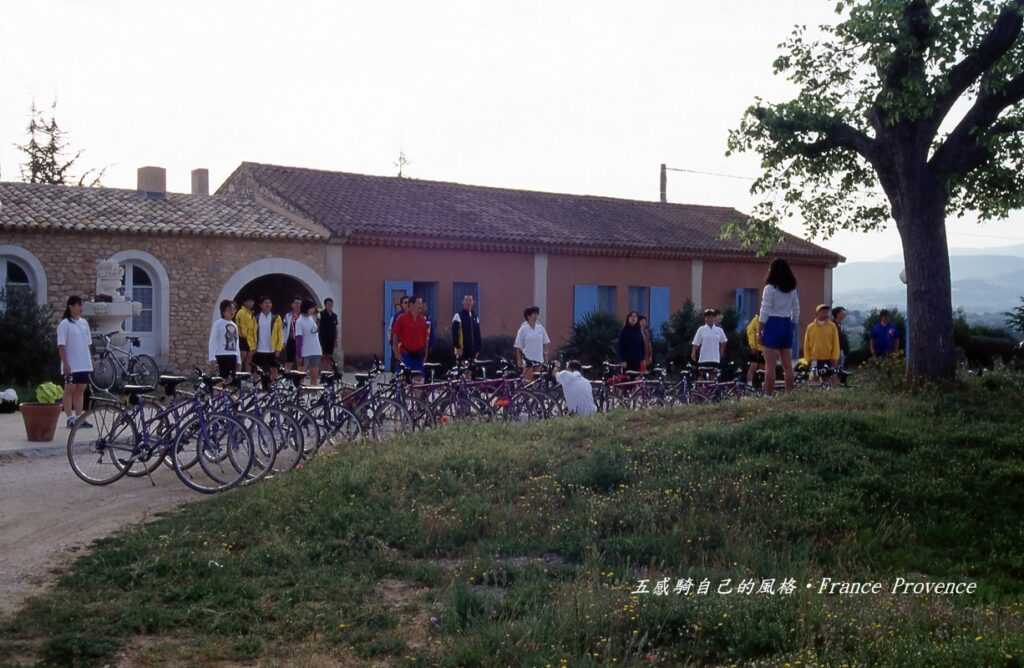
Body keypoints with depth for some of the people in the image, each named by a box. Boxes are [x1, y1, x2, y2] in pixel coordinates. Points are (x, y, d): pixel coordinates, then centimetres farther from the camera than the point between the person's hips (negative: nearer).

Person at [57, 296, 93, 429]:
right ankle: (70, 419, 2)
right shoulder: (64, 324, -8)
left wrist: (90, 362, 13)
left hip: (84, 364, 6)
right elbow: (61, 346, -11)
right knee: (69, 390, 0)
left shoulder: (84, 322, 11)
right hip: (71, 365, -6)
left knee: (80, 390, 8)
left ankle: (79, 418, 12)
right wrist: (65, 364, -17)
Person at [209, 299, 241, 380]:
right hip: (222, 356, -7)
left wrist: (238, 360, 18)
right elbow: (213, 341, -9)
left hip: (233, 357, 7)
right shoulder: (218, 324, -3)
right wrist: (212, 358, -17)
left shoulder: (234, 325, 18)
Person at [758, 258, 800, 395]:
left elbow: (764, 312, -10)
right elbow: (796, 311, 12)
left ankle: (768, 395, -7)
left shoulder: (770, 288, -8)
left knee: (770, 365, -5)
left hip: (772, 324, -6)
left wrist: (759, 331, -5)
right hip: (787, 325, 6)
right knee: (787, 365, 9)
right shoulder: (793, 289, 9)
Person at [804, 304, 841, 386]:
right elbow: (806, 345, 7)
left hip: (828, 360, 0)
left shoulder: (832, 326, 1)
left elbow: (836, 344, 3)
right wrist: (808, 359, 4)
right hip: (815, 359, 1)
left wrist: (834, 359, -2)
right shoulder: (810, 327, 2)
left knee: (828, 379, 0)